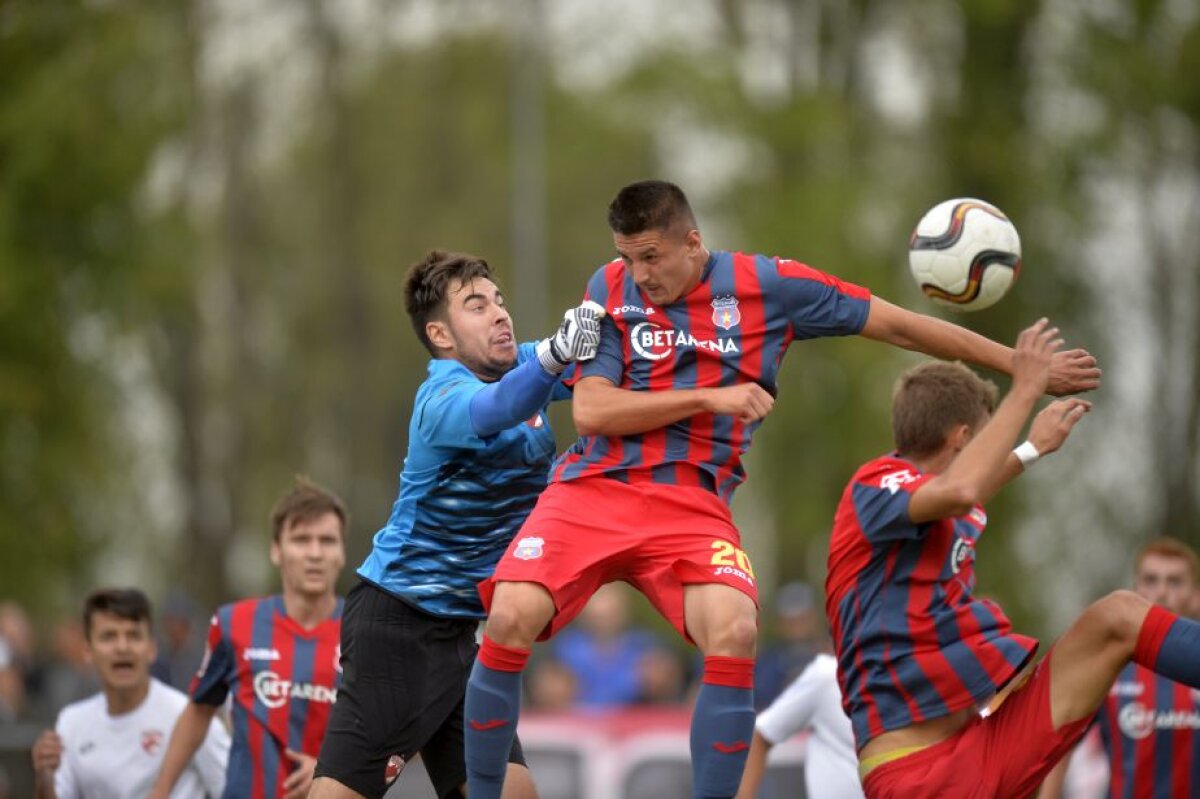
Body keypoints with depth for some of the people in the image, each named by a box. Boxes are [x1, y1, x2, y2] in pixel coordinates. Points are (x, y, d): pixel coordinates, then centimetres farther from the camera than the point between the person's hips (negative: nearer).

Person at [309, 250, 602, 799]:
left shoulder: (518, 365, 6)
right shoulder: (444, 399, -19)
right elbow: (496, 410, -43)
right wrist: (553, 356, -61)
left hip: (453, 629, 8)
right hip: (395, 622, -8)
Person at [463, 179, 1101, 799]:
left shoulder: (767, 285, 2)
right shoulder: (611, 290, 4)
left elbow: (898, 325, 8)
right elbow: (590, 412, -4)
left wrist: (1025, 366, 10)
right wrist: (710, 397, -11)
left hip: (692, 503, 0)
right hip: (593, 489, 0)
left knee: (734, 634, -29)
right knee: (511, 618, -23)